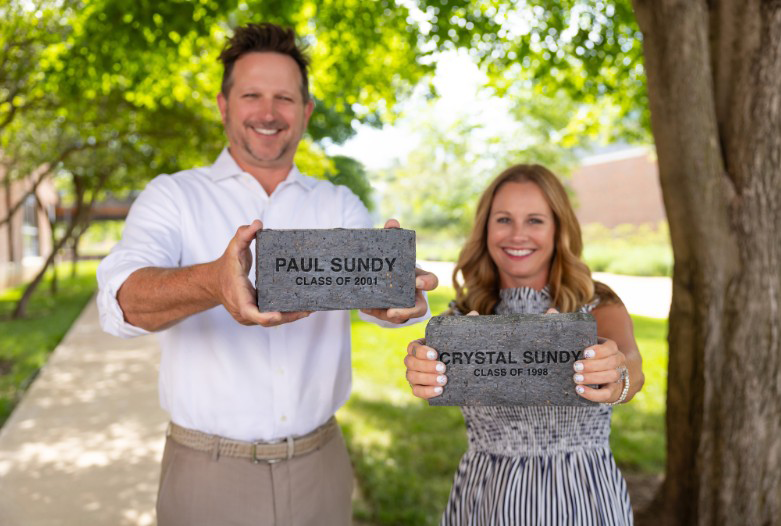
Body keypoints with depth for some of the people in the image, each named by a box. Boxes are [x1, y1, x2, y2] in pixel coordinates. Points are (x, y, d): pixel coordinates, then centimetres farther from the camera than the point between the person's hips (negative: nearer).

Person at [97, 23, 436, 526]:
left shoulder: (339, 205, 3)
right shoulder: (173, 196, -4)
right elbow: (121, 300, -22)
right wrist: (214, 283, -43)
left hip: (321, 466, 3)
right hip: (209, 473, -2)